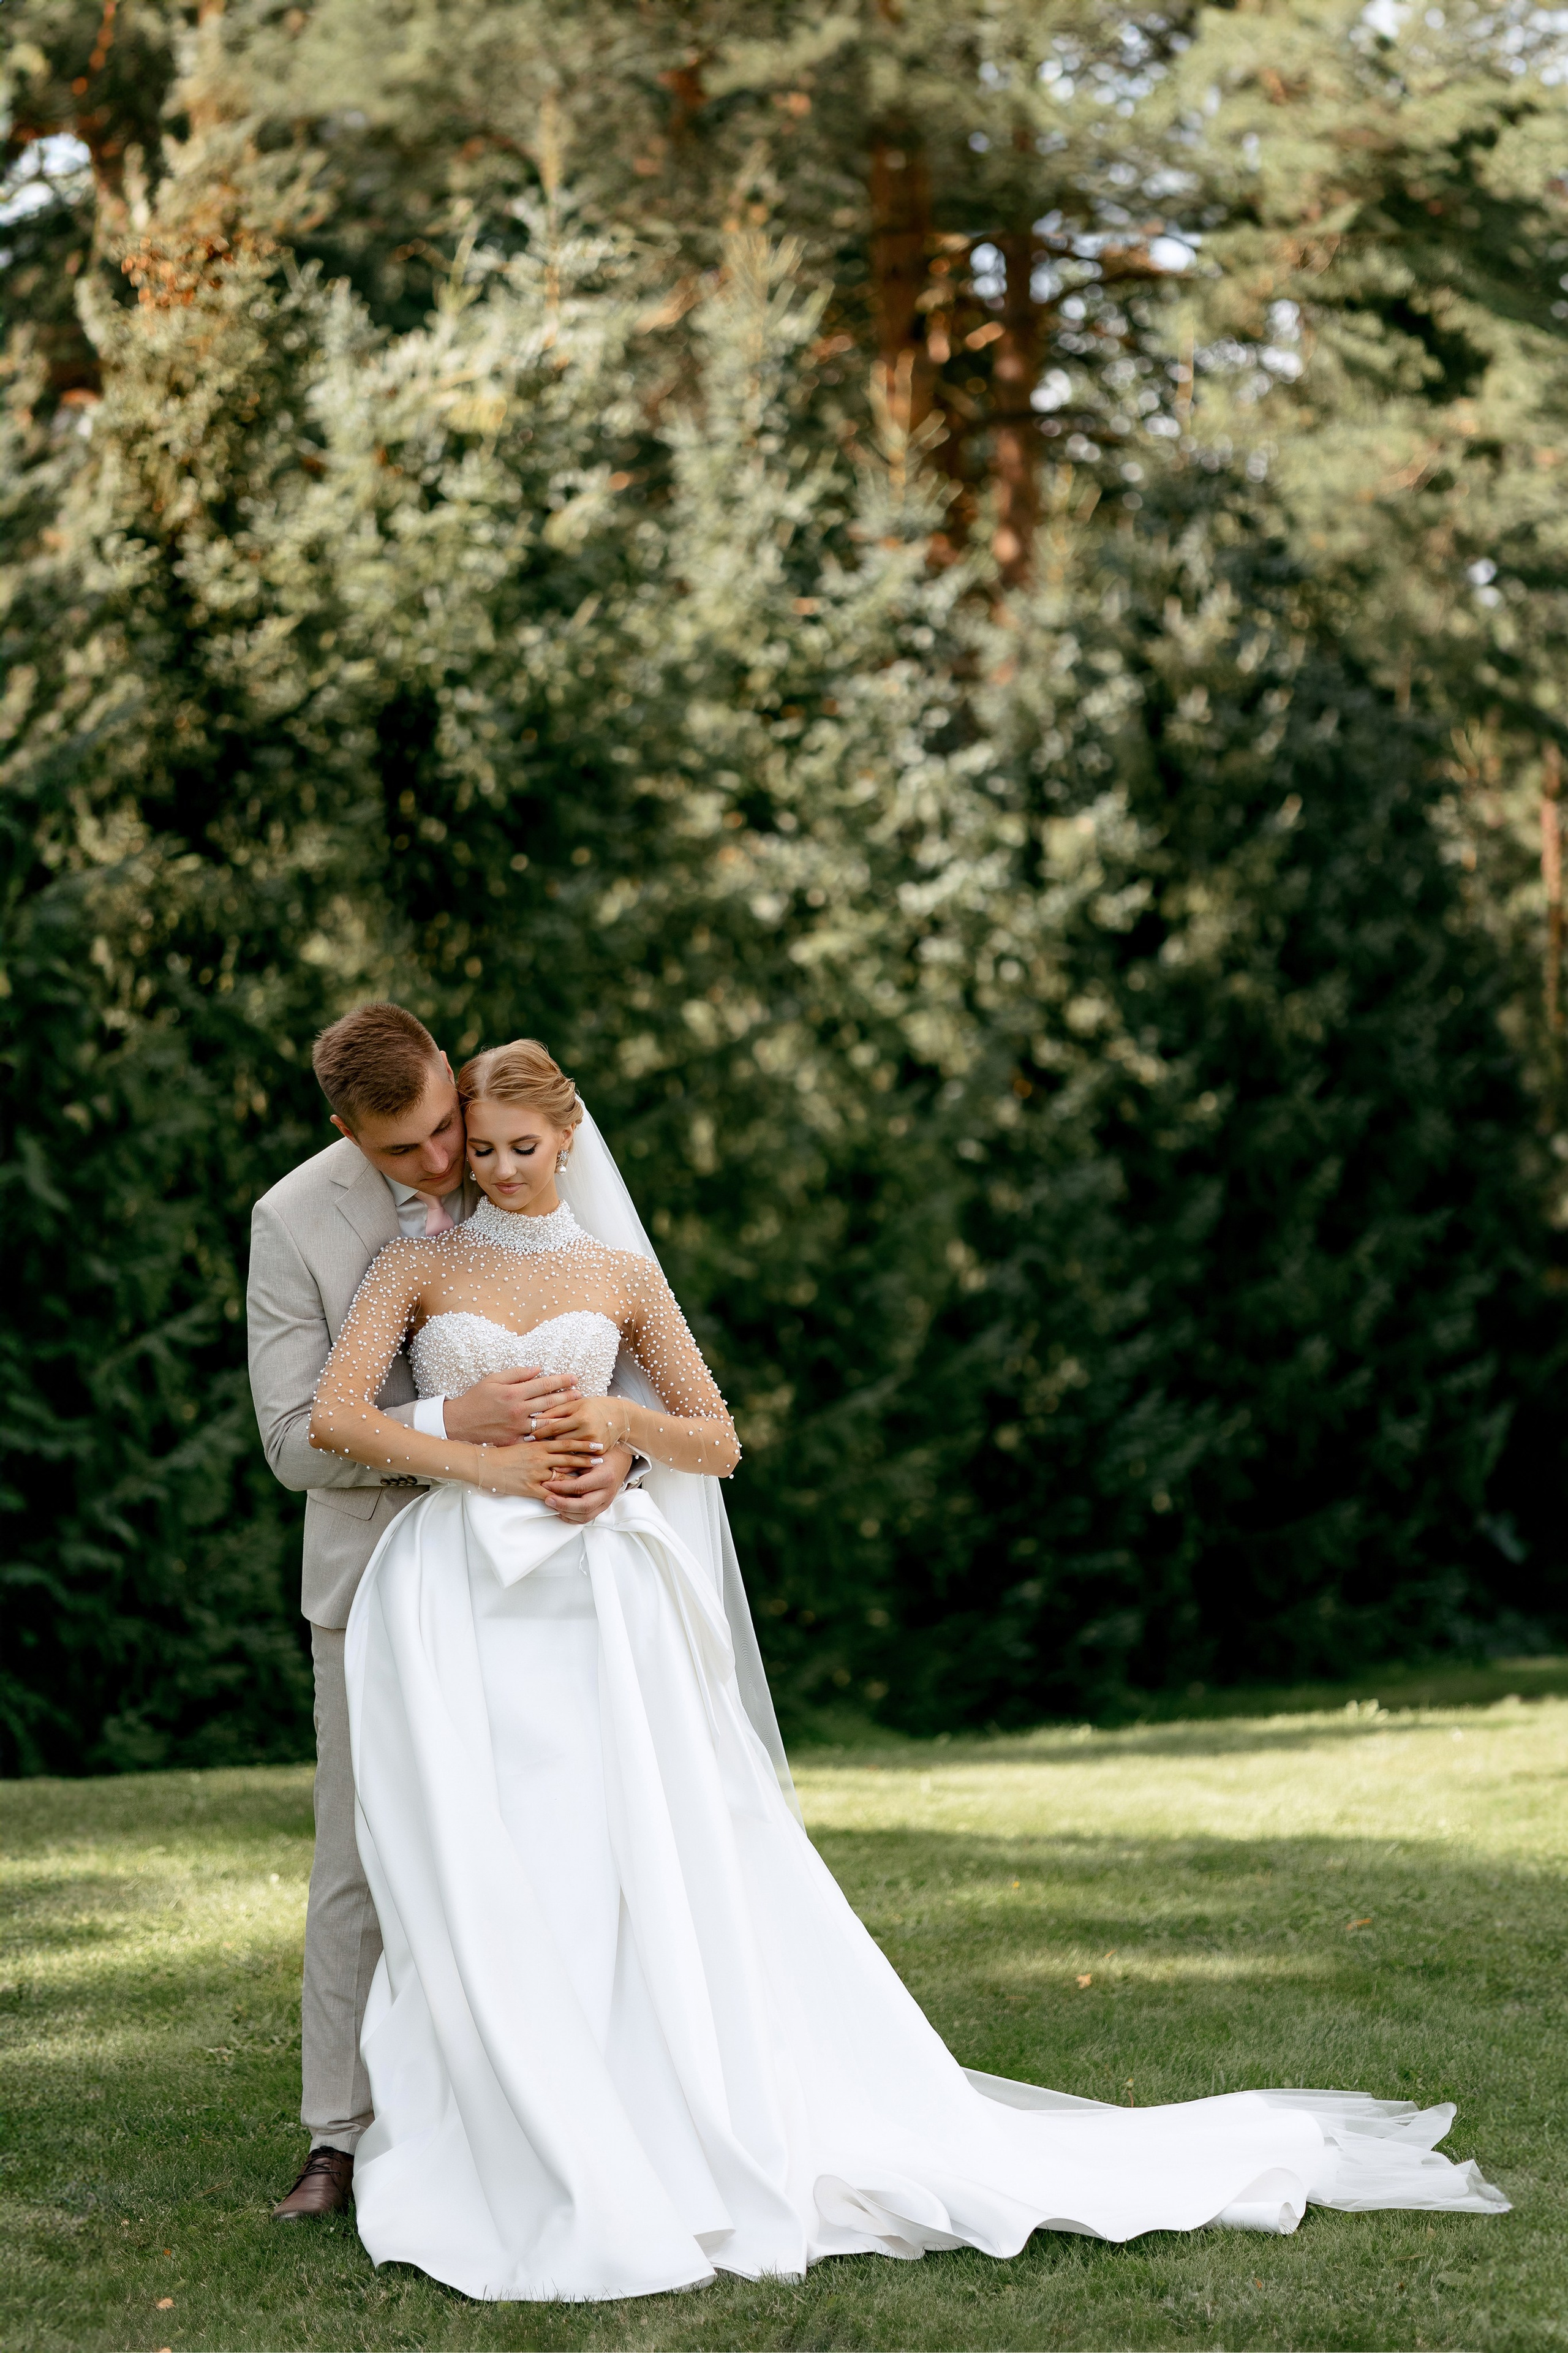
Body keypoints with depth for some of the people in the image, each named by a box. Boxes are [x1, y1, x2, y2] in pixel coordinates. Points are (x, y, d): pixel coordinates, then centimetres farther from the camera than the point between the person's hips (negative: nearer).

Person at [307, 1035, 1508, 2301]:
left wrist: (621, 1422, -7)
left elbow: (719, 1444, 12)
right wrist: (482, 1465, -12)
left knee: (649, 1880, -5)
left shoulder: (621, 1273, 11)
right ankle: (524, 2161, 2)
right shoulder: (421, 1263, 9)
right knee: (484, 1902, -6)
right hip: (451, 1609, -1)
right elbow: (335, 1416, -3)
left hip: (594, 1610, 1)